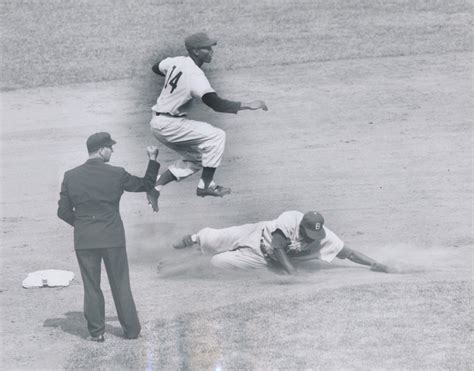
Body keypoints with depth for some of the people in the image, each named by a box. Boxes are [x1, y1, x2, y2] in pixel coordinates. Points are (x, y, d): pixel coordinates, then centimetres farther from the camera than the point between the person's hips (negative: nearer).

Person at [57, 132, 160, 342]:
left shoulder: (71, 177, -3)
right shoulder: (117, 174, -7)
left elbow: (63, 211, 0)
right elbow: (147, 185, 7)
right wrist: (153, 159, 17)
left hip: (84, 240, 1)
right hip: (113, 238, -1)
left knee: (91, 286, 9)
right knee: (121, 285, 10)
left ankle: (96, 332, 11)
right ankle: (131, 330, 16)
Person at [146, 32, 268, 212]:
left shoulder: (176, 62, 3)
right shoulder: (195, 76, -23)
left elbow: (156, 68, 25)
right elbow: (216, 104, -32)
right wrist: (248, 105, -31)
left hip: (157, 122, 9)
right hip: (169, 124, -9)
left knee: (196, 157, 17)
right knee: (216, 136, -10)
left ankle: (155, 188, 12)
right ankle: (205, 185, -5)